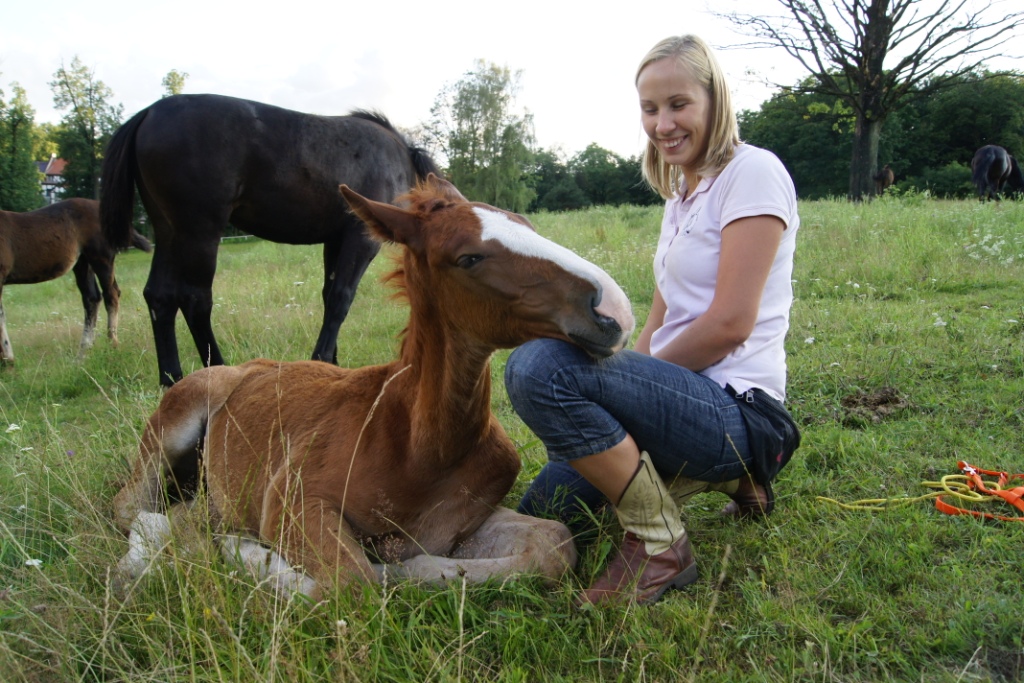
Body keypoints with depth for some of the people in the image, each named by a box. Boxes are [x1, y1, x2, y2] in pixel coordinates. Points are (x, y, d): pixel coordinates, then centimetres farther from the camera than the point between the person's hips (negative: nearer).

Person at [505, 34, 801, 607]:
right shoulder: (682, 193, 17)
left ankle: (660, 546, -14)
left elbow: (730, 323, -19)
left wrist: (642, 372, -9)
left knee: (538, 366, -29)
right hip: (685, 399, 10)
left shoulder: (753, 172, -10)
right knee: (541, 510, 12)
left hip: (733, 409, -10)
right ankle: (729, 477, 16)